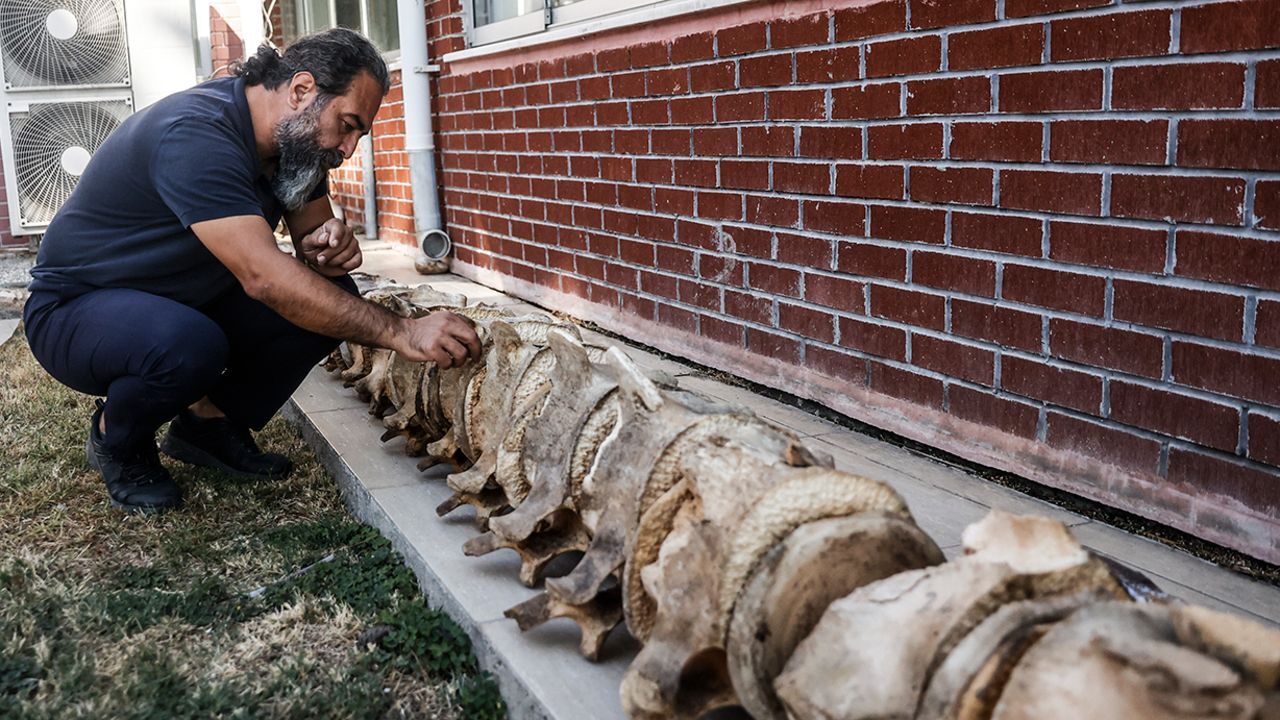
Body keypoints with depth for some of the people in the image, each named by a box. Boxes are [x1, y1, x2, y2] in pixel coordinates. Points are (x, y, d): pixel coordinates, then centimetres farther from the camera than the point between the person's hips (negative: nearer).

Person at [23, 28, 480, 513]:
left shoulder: (294, 140, -4)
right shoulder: (195, 135, -31)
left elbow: (310, 230, 7)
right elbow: (264, 278, -39)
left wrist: (329, 246, -20)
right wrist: (401, 333, -40)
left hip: (188, 300, 8)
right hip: (76, 309, -7)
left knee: (331, 295, -12)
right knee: (188, 346, -39)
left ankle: (209, 422, 6)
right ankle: (116, 440, -4)